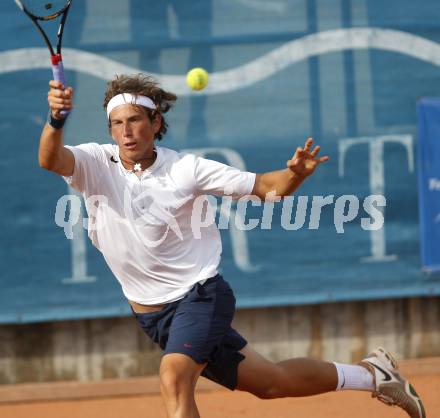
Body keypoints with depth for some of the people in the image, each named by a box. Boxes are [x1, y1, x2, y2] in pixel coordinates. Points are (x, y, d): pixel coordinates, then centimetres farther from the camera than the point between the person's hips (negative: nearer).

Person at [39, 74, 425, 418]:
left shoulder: (186, 169, -12)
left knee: (174, 376, -31)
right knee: (269, 382, 14)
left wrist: (296, 173, -29)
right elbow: (51, 159, -29)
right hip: (152, 315, 4)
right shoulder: (96, 164, -8)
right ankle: (369, 375, 35)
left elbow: (266, 187, -7)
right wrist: (56, 120, -51)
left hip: (199, 295, -4)